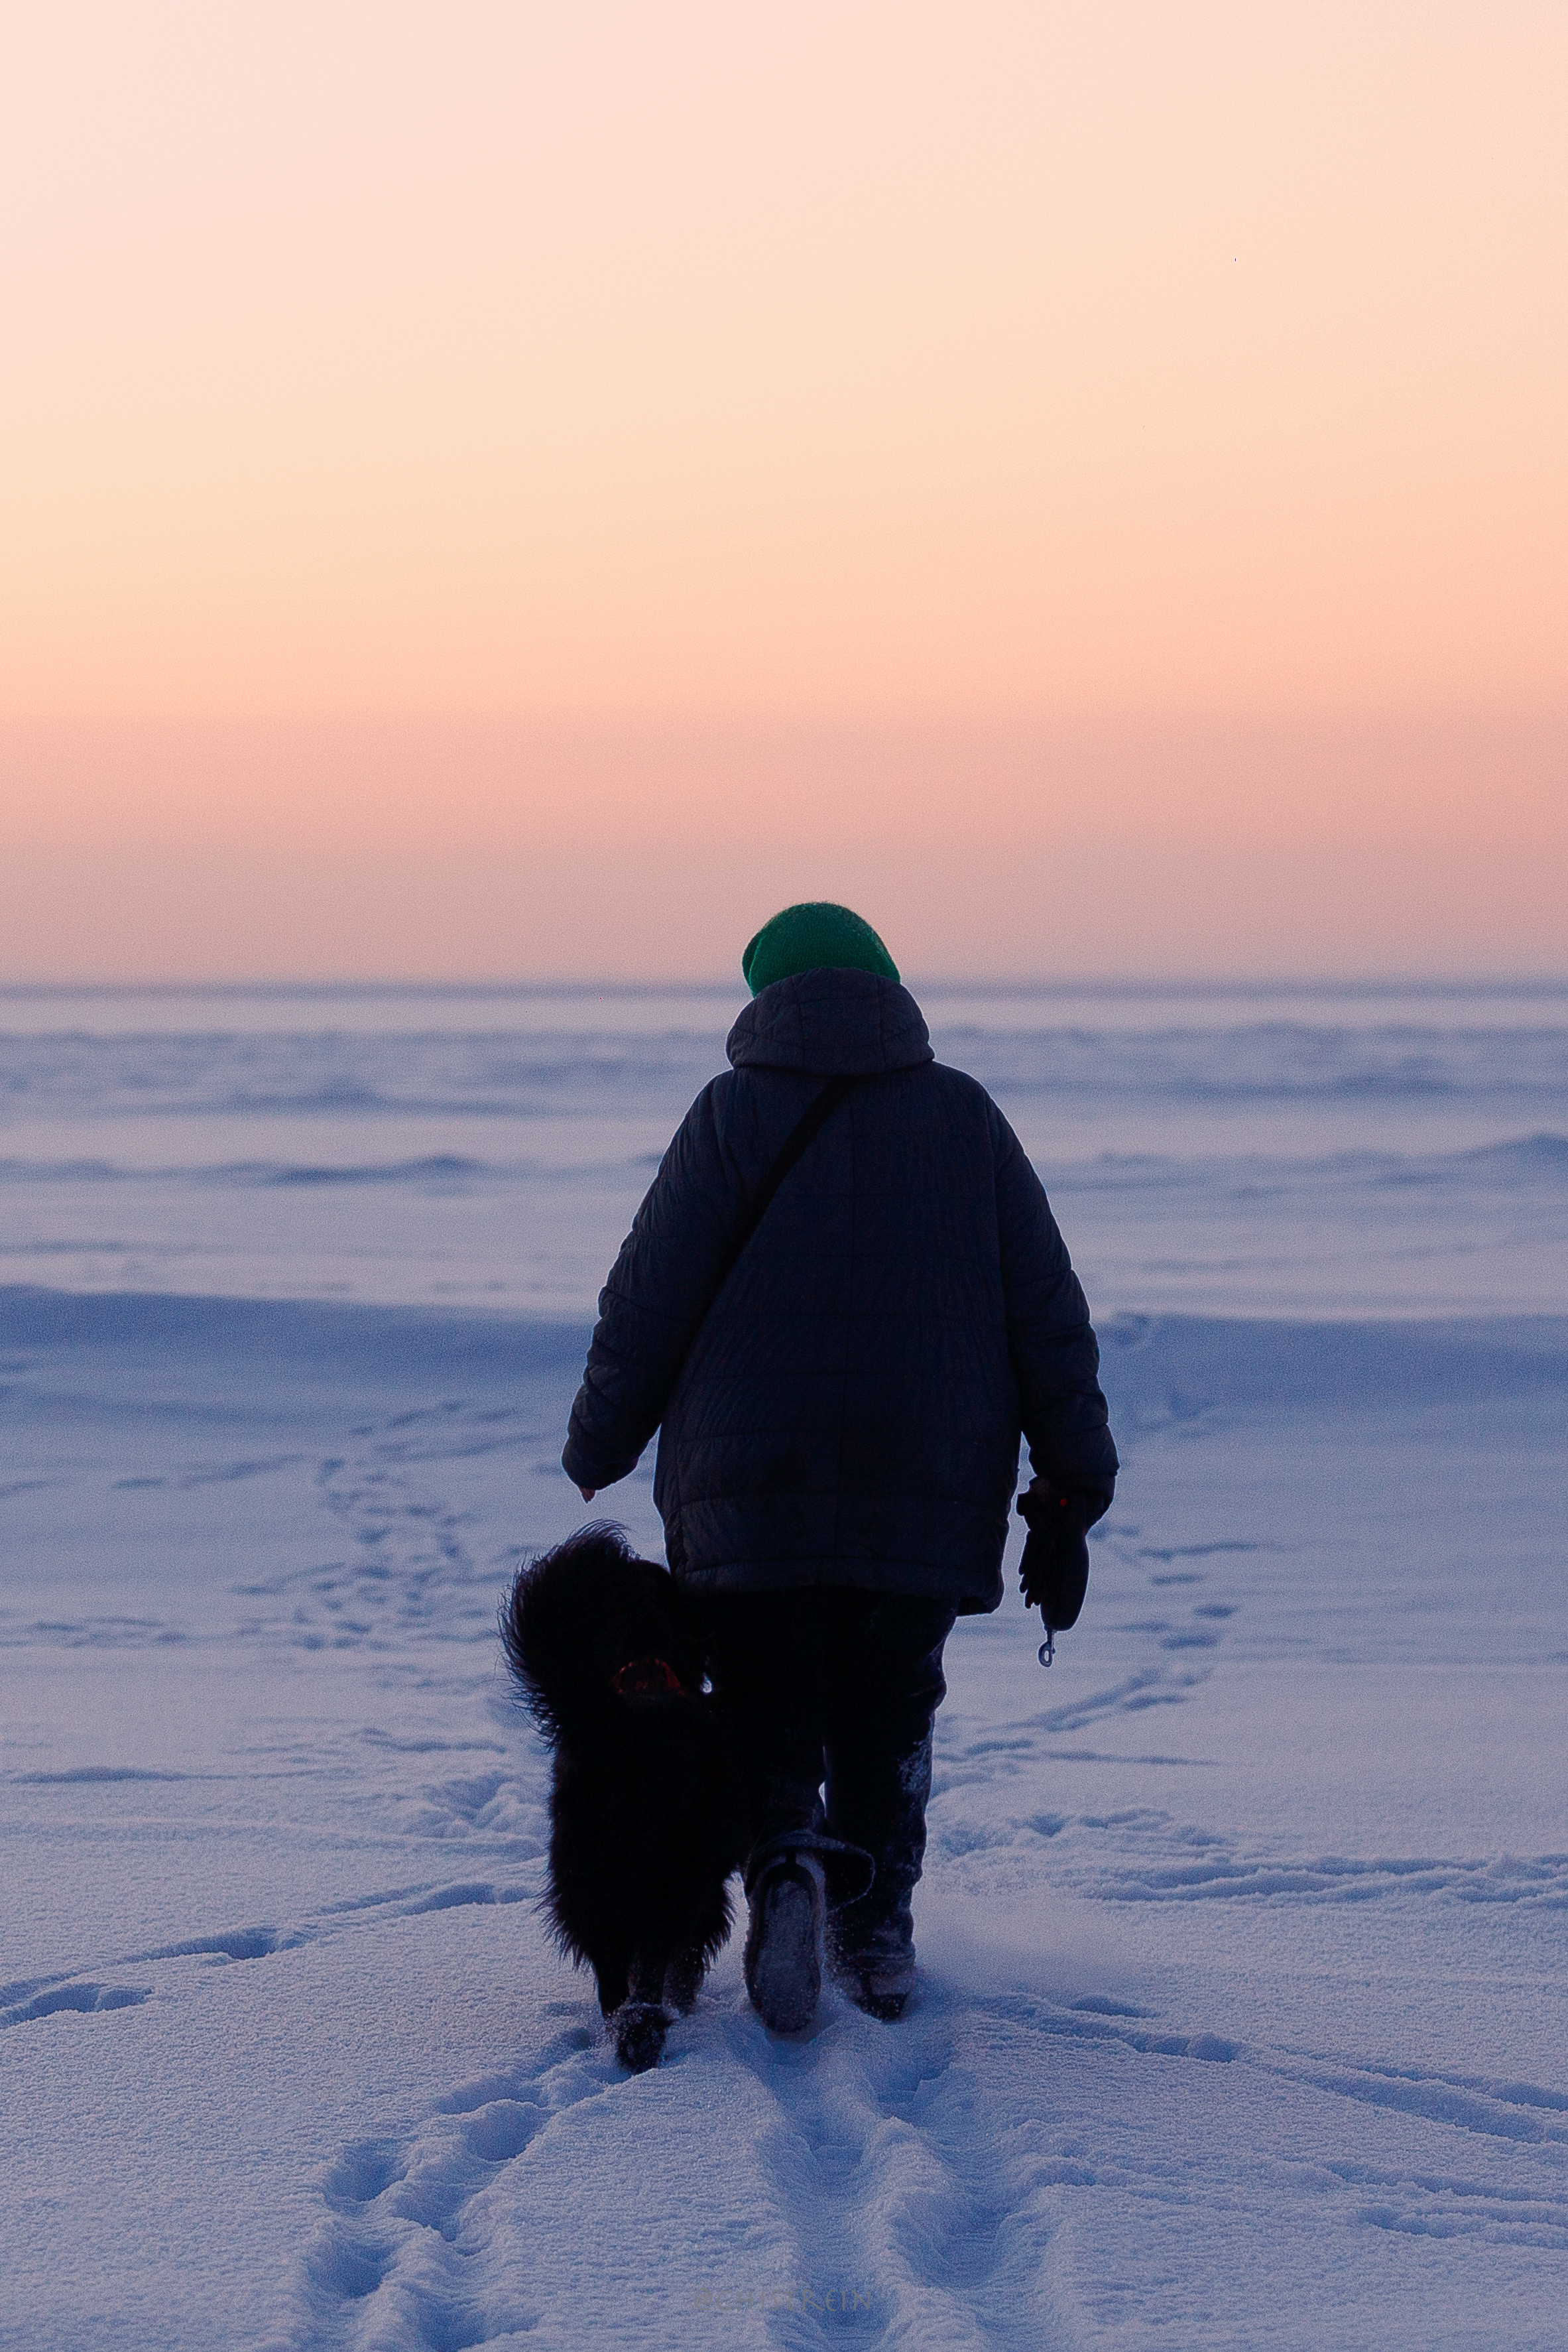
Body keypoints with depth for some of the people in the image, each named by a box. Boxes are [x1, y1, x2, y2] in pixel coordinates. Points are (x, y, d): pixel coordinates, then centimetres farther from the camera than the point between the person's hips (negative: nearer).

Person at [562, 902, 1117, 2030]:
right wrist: (1069, 1499, 5)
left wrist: (594, 1460, 9)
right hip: (928, 1503, 2)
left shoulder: (734, 1113, 0)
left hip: (751, 1497, -2)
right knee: (889, 1715, 20)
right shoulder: (965, 1113, 7)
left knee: (767, 1715, 9)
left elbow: (647, 1304, -3)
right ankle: (876, 1927, 14)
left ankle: (784, 1865, -17)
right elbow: (1048, 1313, 3)